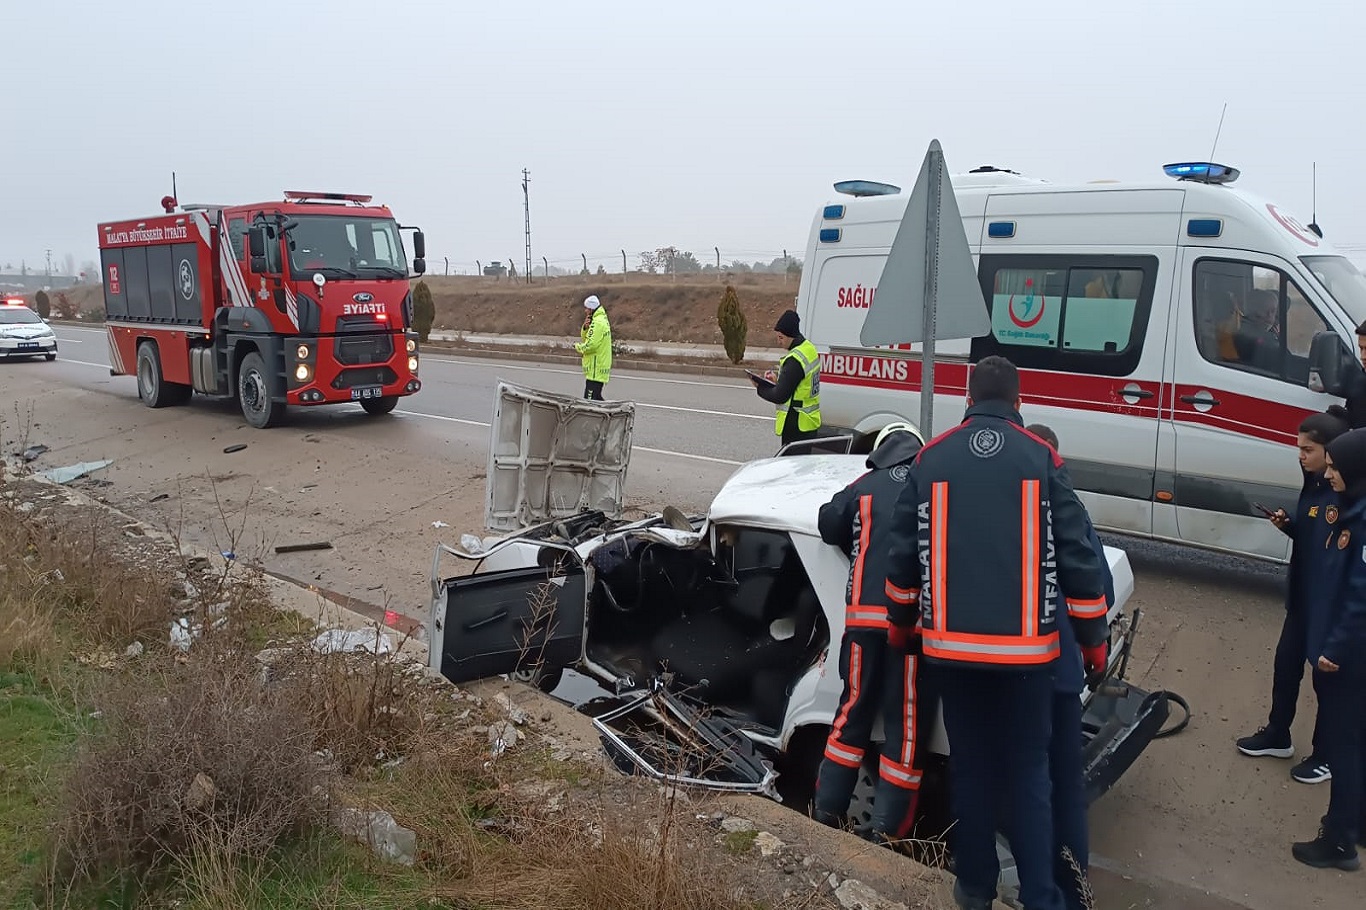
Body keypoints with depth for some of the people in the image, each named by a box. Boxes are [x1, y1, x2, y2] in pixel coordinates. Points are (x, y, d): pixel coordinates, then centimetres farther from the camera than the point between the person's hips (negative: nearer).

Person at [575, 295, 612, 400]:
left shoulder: (597, 322, -17)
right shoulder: (603, 319, 16)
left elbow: (591, 345, -24)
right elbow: (585, 338, 17)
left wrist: (578, 346, -6)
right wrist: (585, 327, -3)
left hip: (595, 369, -11)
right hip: (600, 368, 11)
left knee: (590, 400, -11)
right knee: (596, 398, 18)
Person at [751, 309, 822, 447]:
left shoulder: (794, 360, -22)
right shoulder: (810, 349, 8)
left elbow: (780, 396, -20)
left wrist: (759, 388, -4)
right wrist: (778, 380, 8)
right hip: (810, 421, 10)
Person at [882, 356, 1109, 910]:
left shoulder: (932, 458, 2)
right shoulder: (1041, 458, -2)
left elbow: (902, 552, 5)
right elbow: (1076, 557, -2)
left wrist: (900, 619, 20)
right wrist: (1094, 640, 8)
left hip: (950, 644, 1)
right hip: (1024, 646, -1)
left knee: (970, 765, 15)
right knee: (1028, 771, 10)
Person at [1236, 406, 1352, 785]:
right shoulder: (1314, 484, 4)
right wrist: (1287, 525, -4)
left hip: (1334, 605, -8)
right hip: (1303, 596, 8)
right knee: (1286, 664, 18)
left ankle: (1326, 756, 27)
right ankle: (1277, 736, 37)